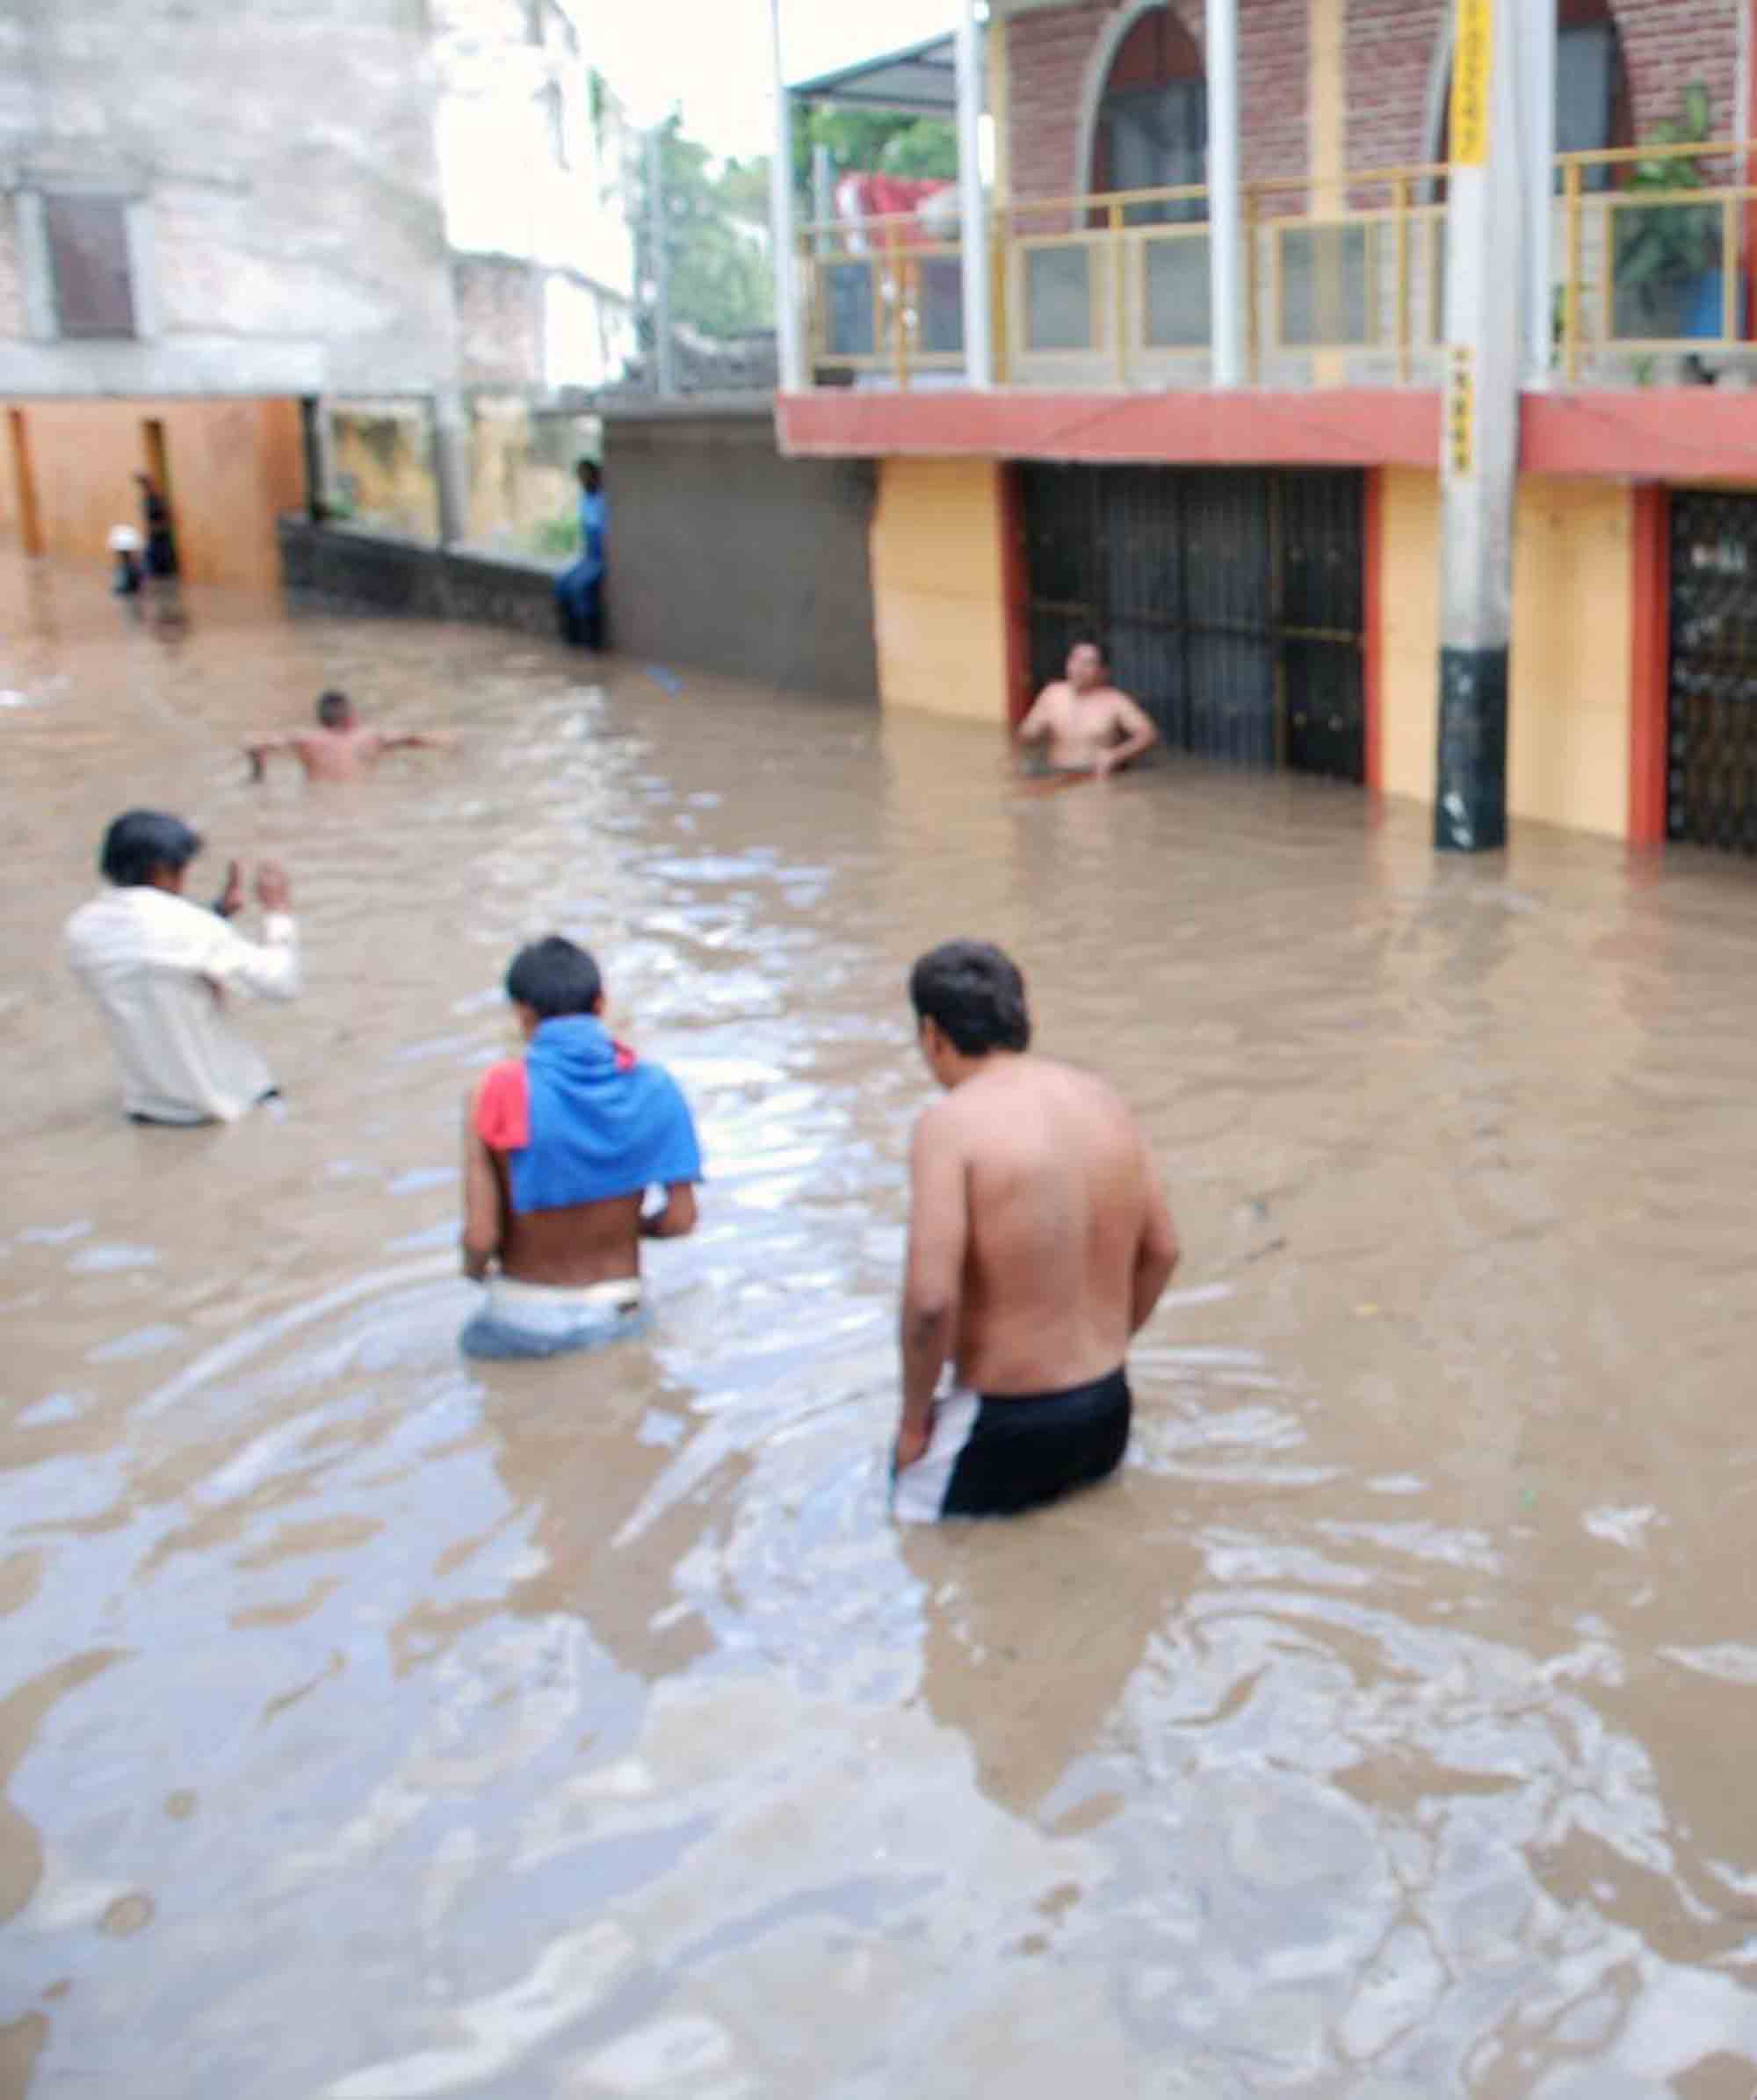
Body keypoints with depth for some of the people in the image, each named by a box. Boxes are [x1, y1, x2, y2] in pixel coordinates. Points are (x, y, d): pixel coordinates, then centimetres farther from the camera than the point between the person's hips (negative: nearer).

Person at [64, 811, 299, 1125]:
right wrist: (278, 913, -3)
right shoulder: (186, 924, -23)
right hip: (222, 1103, -5)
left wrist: (220, 911, 11)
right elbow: (281, 982, -16)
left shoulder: (82, 929, -4)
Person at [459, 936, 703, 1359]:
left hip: (524, 1324, -2)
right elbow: (680, 1219, -6)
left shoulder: (499, 1094, -16)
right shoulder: (654, 1088, -8)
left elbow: (480, 1236, -17)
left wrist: (474, 1265, 6)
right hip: (617, 1315, 2)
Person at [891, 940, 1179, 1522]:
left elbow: (930, 1300, -24)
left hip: (1008, 1423, -6)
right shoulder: (1101, 1100, 1)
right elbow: (1161, 1252, 8)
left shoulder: (952, 1124, -19)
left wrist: (913, 1420, -9)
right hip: (1108, 1409, 6)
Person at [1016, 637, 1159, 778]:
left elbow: (1149, 735, -11)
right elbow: (1025, 739, 12)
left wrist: (1115, 756, -24)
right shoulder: (1053, 694, 9)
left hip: (1100, 779, -2)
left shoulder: (1115, 701, -2)